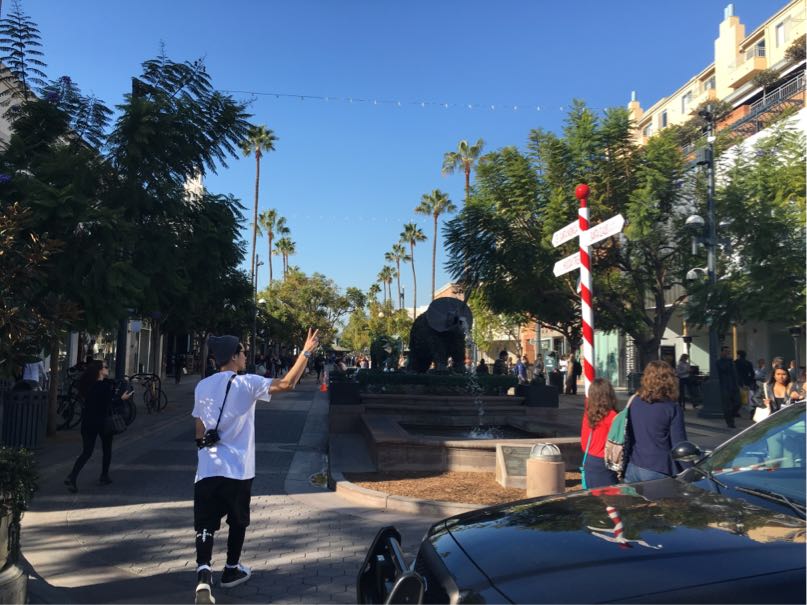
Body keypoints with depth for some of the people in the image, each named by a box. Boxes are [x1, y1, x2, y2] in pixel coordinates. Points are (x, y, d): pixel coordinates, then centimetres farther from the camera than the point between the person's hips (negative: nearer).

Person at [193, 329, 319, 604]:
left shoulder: (202, 386, 7)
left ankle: (203, 573, -19)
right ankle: (231, 571, 30)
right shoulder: (247, 383, -9)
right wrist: (306, 352, -5)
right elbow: (287, 383, -12)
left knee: (205, 524, 2)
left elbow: (199, 429, 14)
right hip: (238, 468, -3)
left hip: (208, 467, 3)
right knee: (238, 522, 17)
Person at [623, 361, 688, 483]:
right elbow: (679, 445, -9)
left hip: (633, 469, 4)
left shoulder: (634, 402, 3)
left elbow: (627, 437, 7)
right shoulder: (672, 409, -10)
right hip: (658, 472, -4)